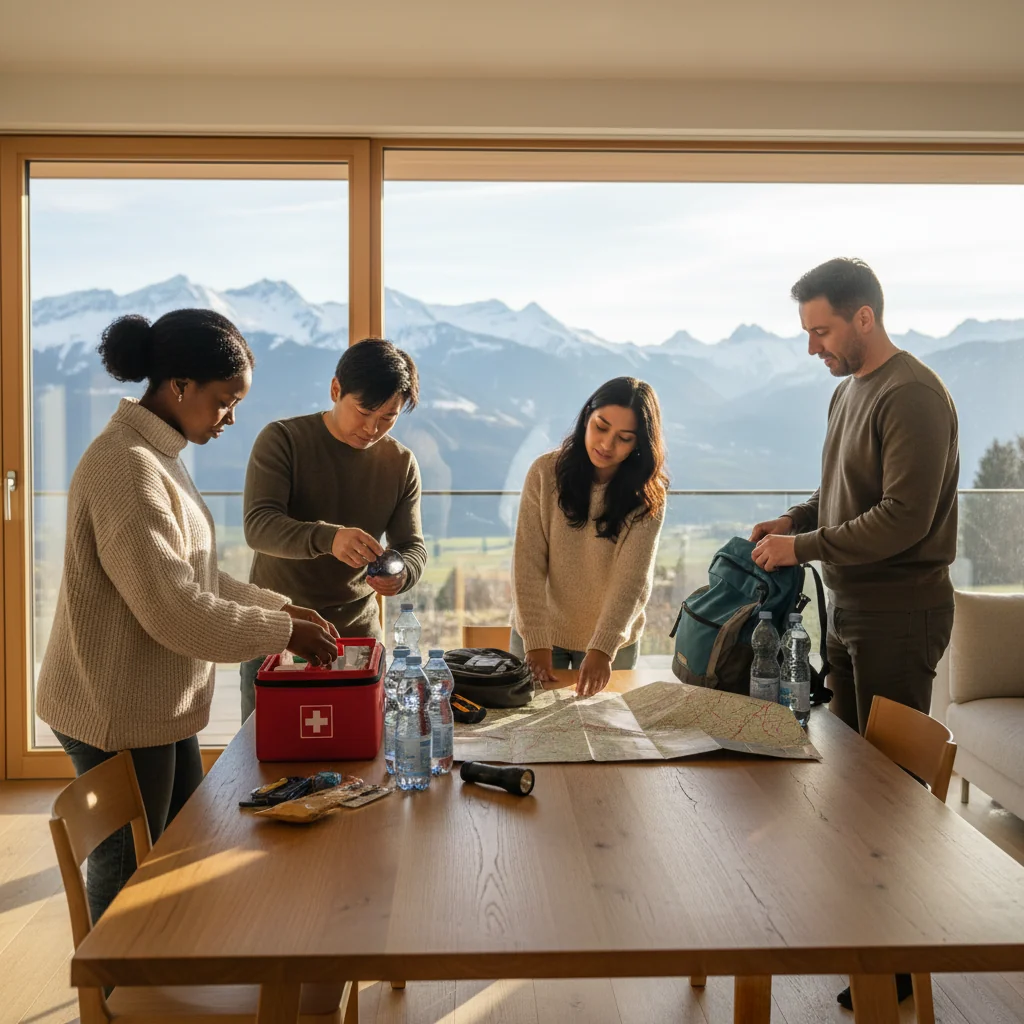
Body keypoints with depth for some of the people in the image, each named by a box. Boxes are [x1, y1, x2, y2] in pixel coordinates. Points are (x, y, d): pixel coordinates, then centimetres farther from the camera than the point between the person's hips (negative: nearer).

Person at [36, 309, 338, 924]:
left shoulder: (161, 456, 8)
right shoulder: (126, 467, -24)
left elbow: (193, 575, 13)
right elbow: (173, 609, -28)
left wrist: (280, 607, 4)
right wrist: (282, 632, -18)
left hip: (164, 706, 10)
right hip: (120, 716, -10)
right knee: (127, 876, 9)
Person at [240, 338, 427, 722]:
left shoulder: (401, 463, 1)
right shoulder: (282, 440, -10)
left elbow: (413, 544, 0)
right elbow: (258, 526, -21)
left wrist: (402, 573, -25)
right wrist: (328, 537, -40)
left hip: (357, 632, 3)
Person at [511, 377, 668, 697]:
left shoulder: (648, 496, -11)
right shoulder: (546, 473, -12)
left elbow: (633, 580, -19)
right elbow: (528, 564, -15)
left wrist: (602, 649, -30)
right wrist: (536, 642, -22)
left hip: (611, 642, 0)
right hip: (541, 634, 0)